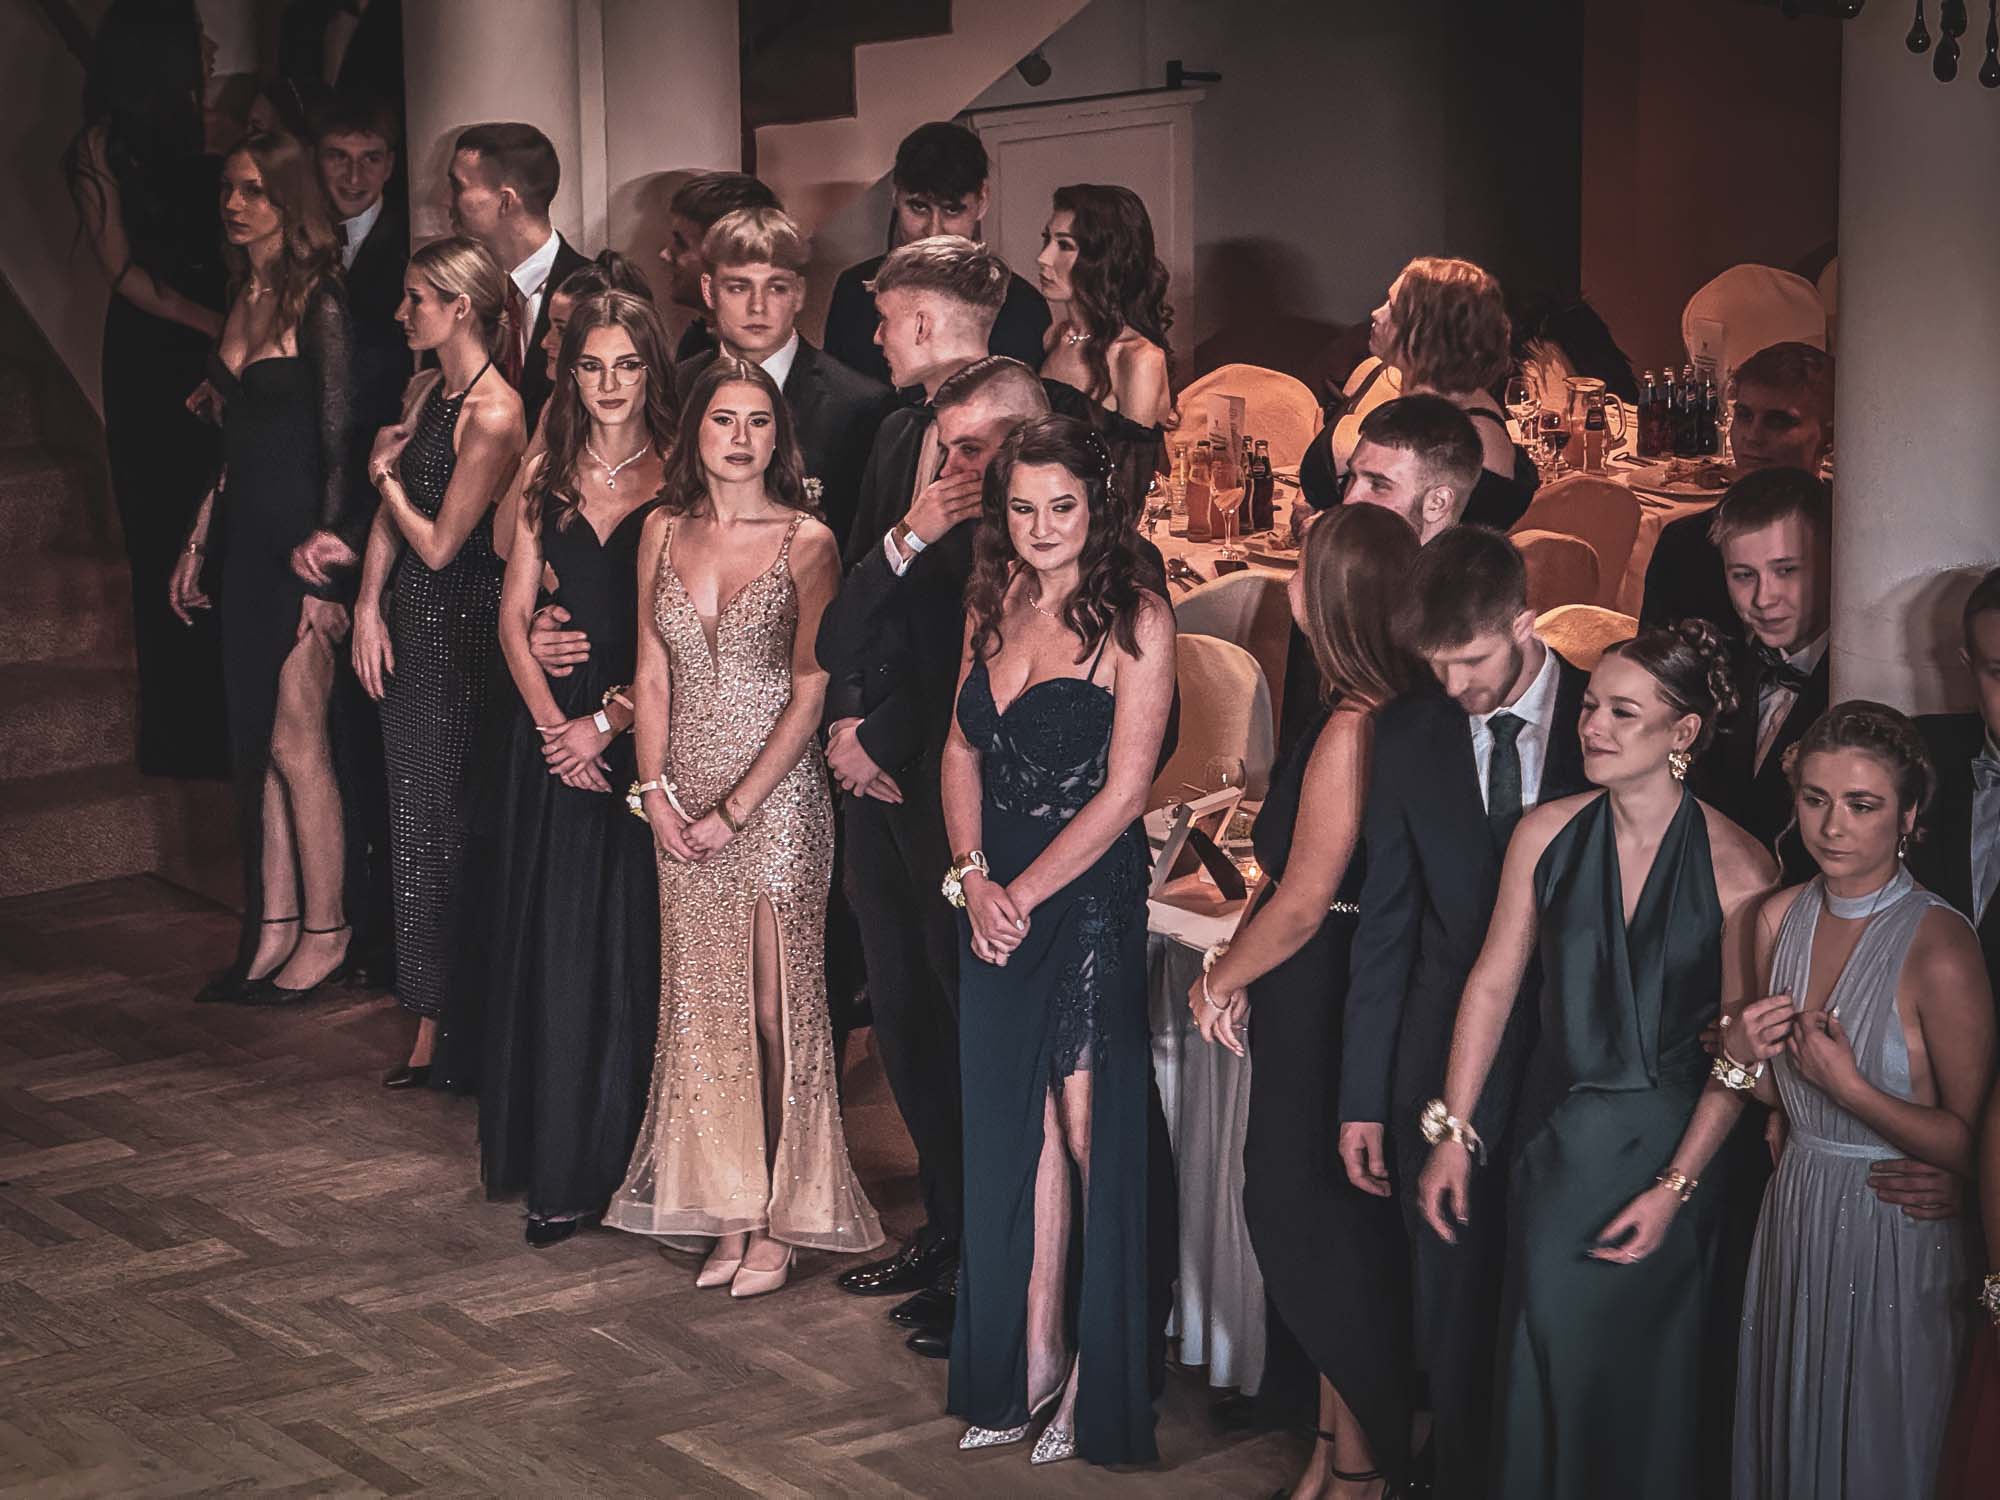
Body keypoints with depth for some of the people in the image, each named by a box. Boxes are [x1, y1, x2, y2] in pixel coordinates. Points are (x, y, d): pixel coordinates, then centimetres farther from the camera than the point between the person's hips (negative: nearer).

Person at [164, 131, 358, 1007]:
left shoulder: (318, 304, -10)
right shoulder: (241, 300, 13)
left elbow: (338, 446, -12)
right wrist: (197, 542, 17)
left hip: (300, 547, -8)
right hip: (243, 543, 8)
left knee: (295, 742, -5)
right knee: (255, 744, 8)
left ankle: (324, 936, 5)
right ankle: (273, 930, 14)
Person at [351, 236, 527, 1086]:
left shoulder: (493, 413, -17)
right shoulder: (425, 391, 10)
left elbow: (440, 543, -16)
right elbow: (389, 518, 13)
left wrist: (387, 473, -1)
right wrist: (368, 609, 2)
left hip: (465, 629, -8)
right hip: (409, 626, 8)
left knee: (443, 823, -2)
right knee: (415, 818, 11)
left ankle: (445, 1025, 8)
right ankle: (431, 1020, 20)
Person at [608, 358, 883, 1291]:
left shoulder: (807, 542, -6)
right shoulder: (665, 531, 7)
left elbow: (809, 696, -8)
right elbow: (652, 674, 9)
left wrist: (734, 809, -11)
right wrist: (656, 790, -2)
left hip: (775, 797, -4)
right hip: (680, 803, 4)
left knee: (775, 1006, 0)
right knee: (703, 1004, 7)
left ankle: (778, 1221, 8)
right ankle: (726, 1215, 14)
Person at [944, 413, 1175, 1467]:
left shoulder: (1135, 621, -10)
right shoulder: (990, 611, 9)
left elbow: (1124, 789, -13)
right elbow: (961, 754, 11)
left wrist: (1023, 893, -11)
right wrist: (973, 879, -3)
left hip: (1094, 899, -6)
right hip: (995, 905, 6)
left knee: (1091, 1136, -3)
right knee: (1014, 1132, 10)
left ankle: (1097, 1379, 8)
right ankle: (1030, 1361, 20)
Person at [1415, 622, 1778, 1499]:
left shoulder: (1738, 867, -13)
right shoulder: (1547, 834, -4)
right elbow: (1493, 984, 3)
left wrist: (1675, 1187, -13)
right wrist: (1451, 1132, 1)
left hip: (1672, 1142, -2)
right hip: (1557, 1143, 3)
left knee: (1648, 1381, 9)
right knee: (1547, 1356, 8)